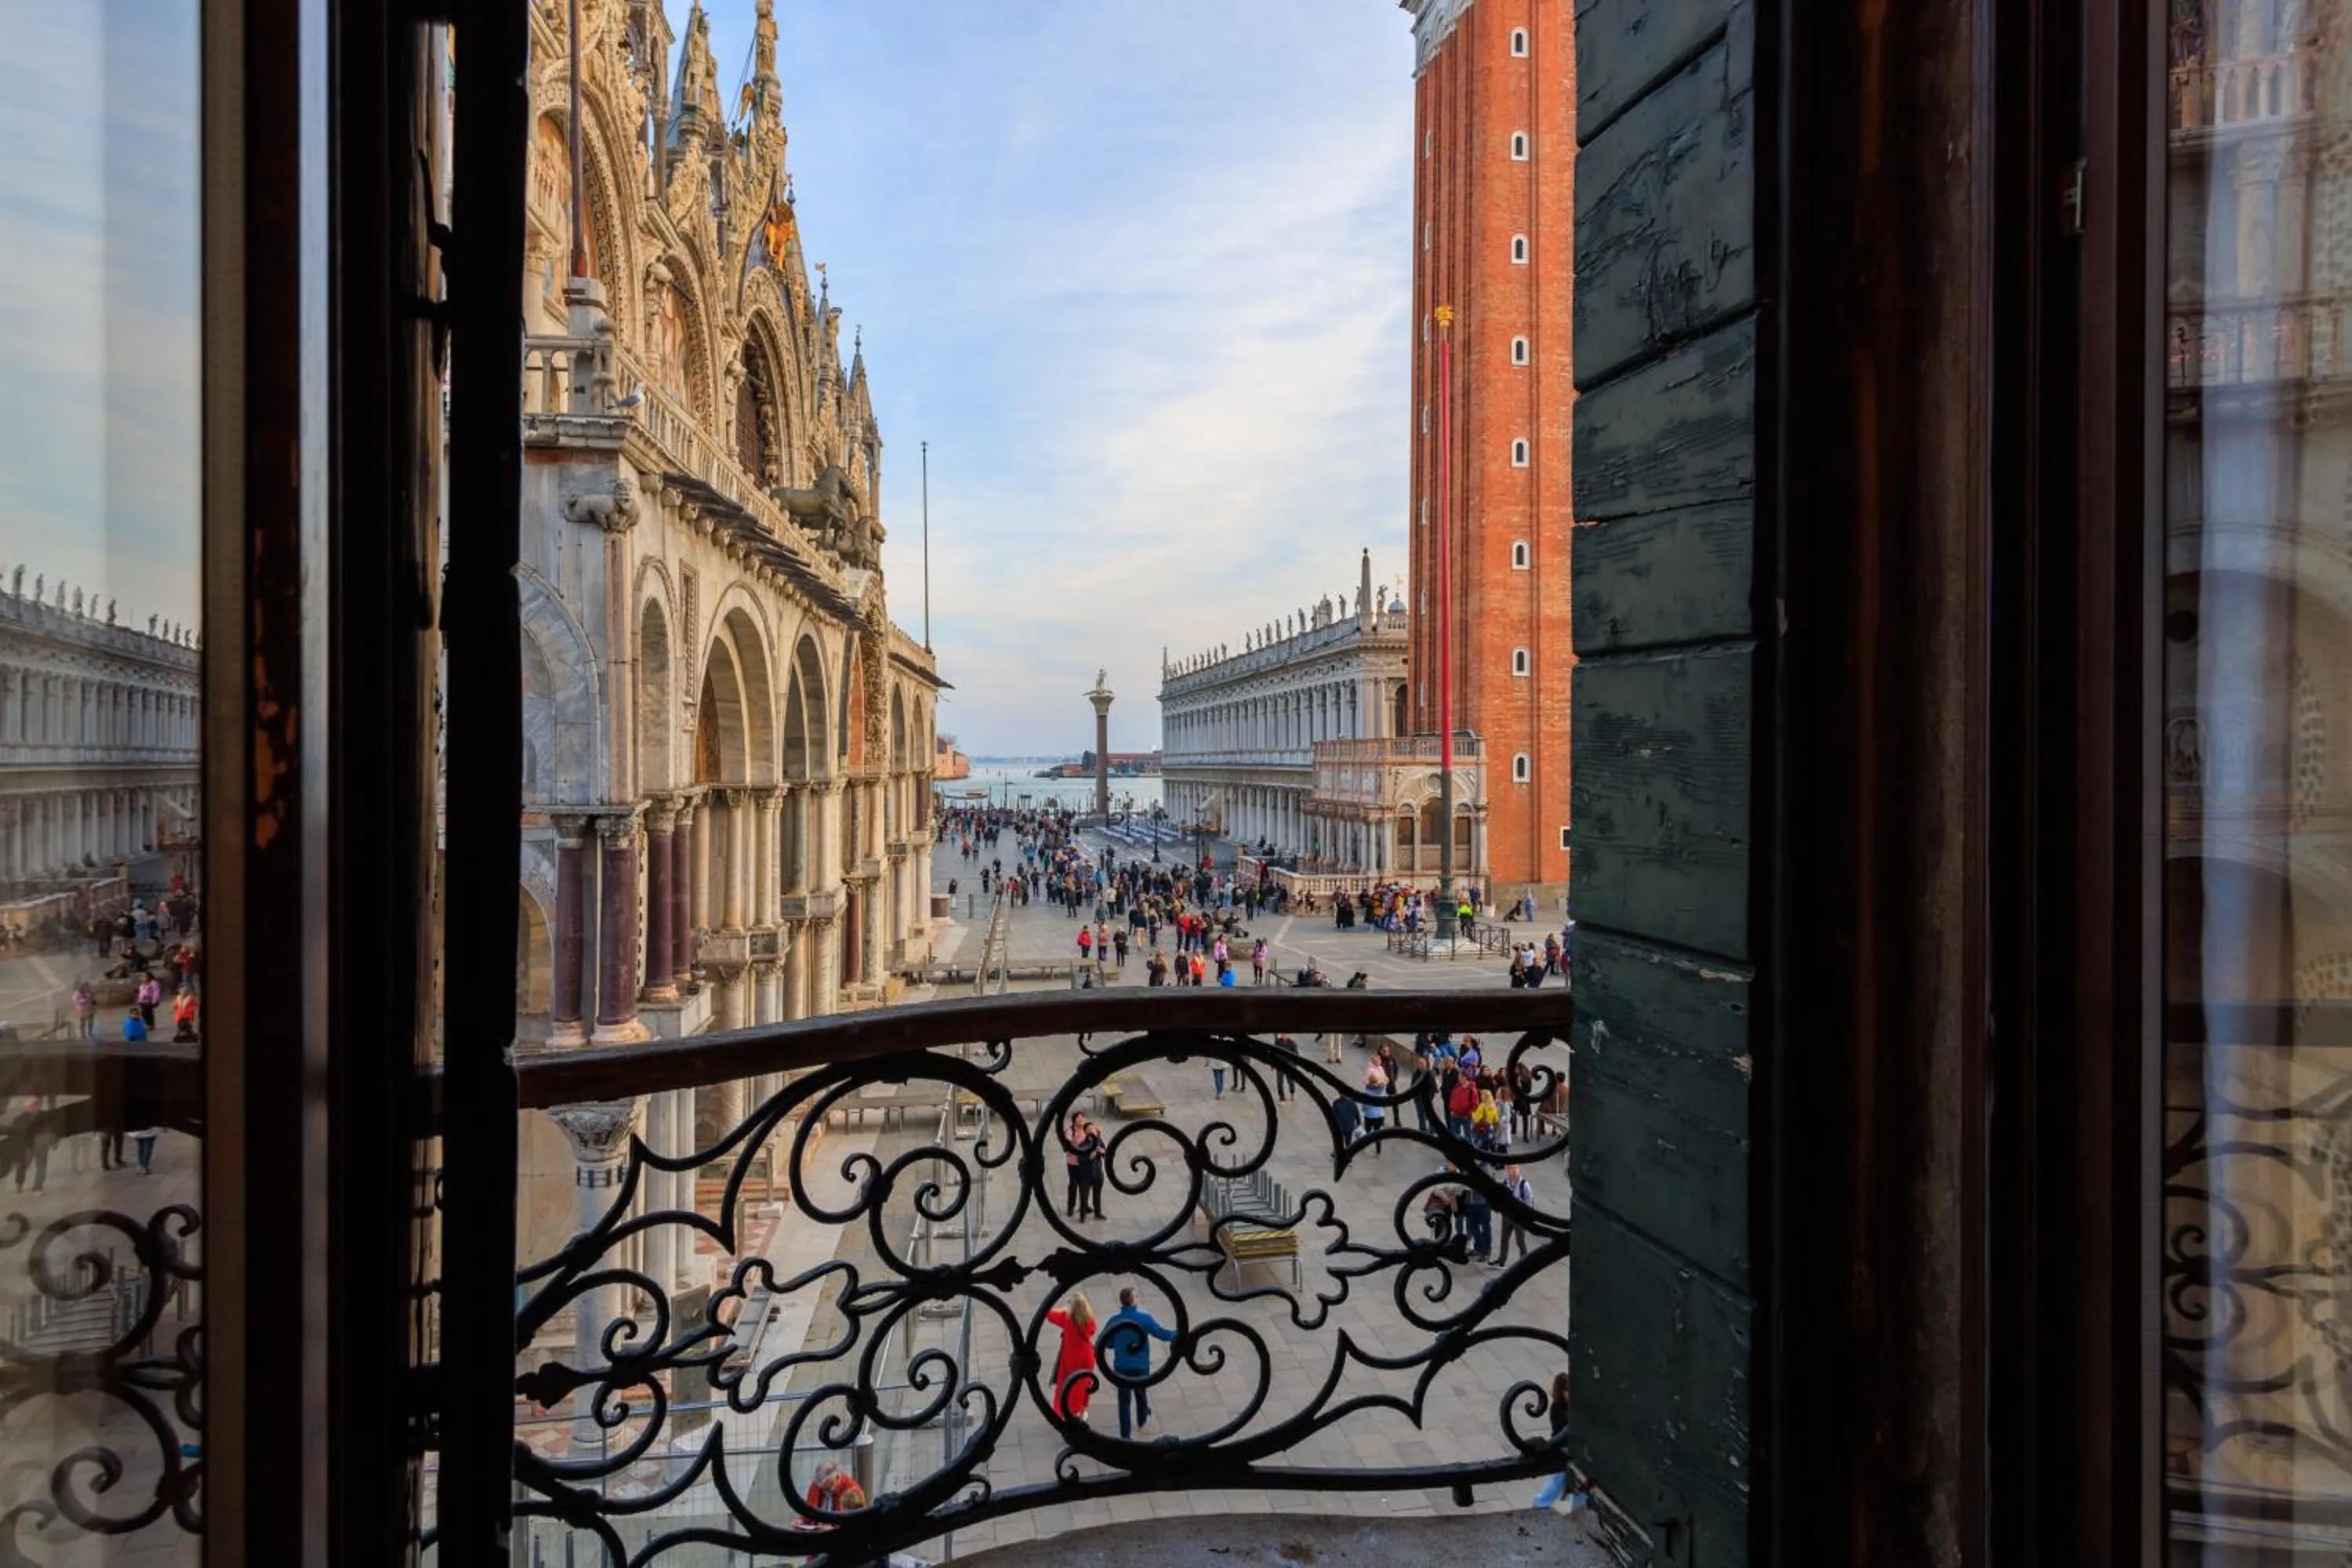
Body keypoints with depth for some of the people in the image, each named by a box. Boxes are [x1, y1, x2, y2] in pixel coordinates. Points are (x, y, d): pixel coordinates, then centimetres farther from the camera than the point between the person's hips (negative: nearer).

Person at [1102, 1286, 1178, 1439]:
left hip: (1121, 1368, 0)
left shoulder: (1113, 1320, -14)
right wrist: (1177, 1334, 8)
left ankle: (1125, 1434, 17)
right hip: (1141, 1367, 0)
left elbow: (1105, 1343, -3)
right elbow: (1162, 1333, -10)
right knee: (1141, 1394, 26)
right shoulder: (1145, 1318, -18)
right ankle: (1141, 1422, 50)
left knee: (1124, 1401, 13)